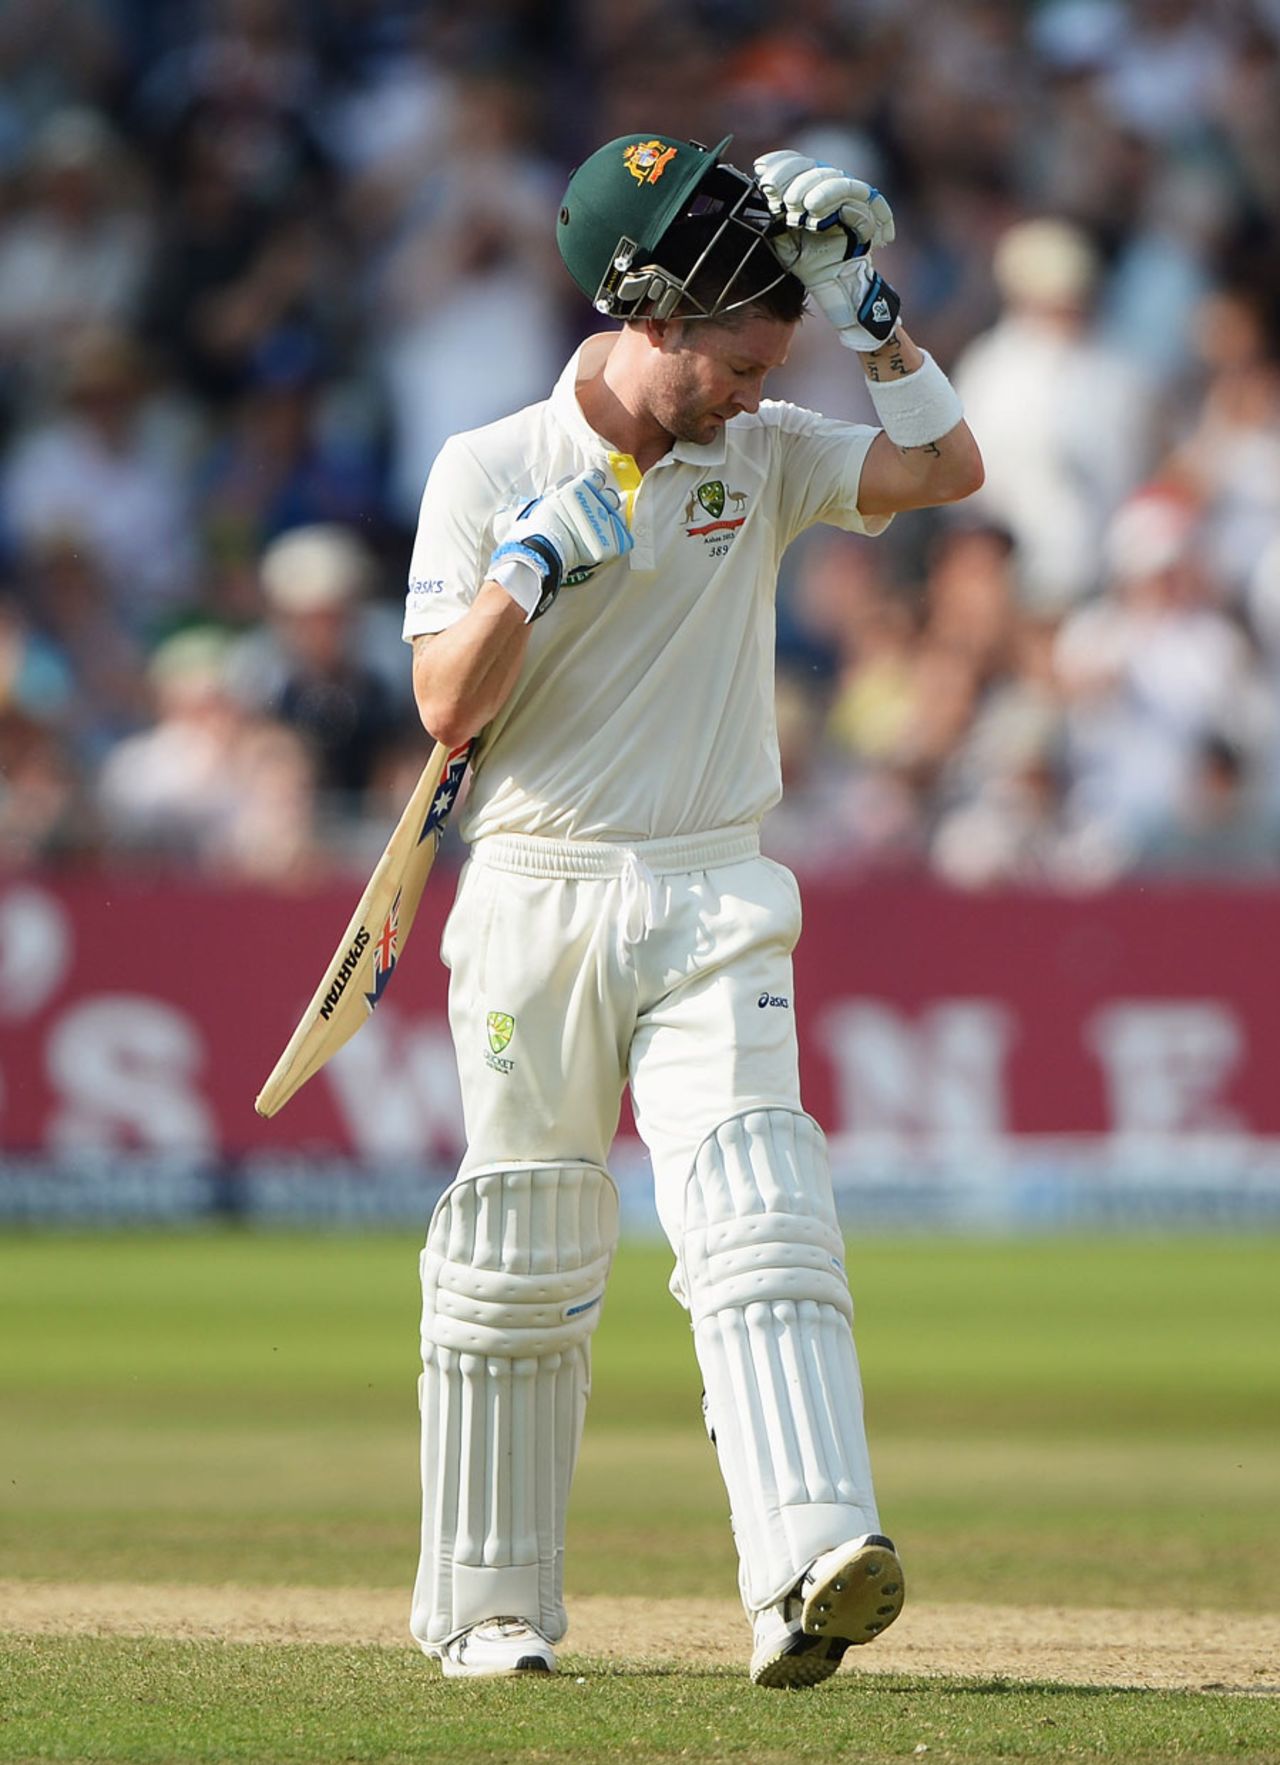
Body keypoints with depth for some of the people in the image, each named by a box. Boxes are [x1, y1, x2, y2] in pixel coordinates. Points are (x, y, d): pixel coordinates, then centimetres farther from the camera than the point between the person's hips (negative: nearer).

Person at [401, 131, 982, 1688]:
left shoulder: (760, 458, 8)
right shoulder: (486, 472, 0)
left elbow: (946, 468, -2)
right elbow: (447, 706, -6)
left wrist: (860, 303, -4)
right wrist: (529, 567, -19)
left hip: (713, 906, 1)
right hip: (535, 901, -1)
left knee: (757, 1217, -16)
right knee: (521, 1266, 4)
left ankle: (811, 1567, -31)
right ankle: (488, 1607, 17)